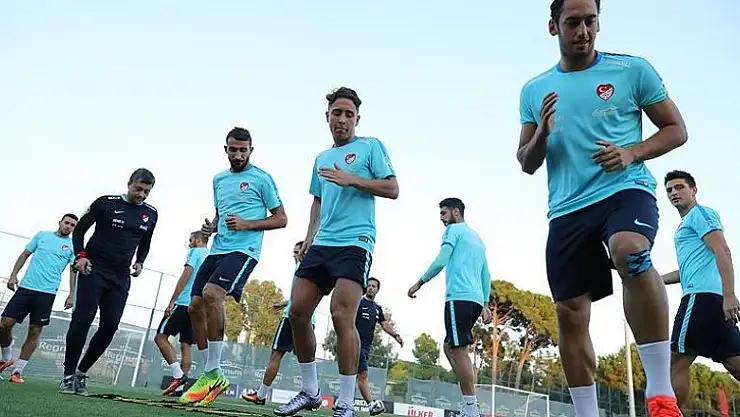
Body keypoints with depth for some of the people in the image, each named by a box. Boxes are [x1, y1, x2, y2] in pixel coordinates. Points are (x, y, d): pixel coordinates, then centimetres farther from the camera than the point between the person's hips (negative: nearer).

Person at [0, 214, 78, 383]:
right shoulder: (42, 235, 12)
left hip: (47, 293, -2)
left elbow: (74, 271, 3)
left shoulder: (73, 245, 7)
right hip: (25, 287, 2)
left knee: (35, 332, -2)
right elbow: (25, 255, 16)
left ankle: (17, 371, 8)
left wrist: (71, 295, -5)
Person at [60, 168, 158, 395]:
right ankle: (68, 374, 4)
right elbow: (79, 229, 4)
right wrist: (80, 255, -9)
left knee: (110, 326, -2)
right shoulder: (106, 203, -3)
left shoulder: (150, 214, 9)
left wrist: (139, 263, 6)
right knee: (82, 320, -9)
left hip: (120, 277, 4)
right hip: (93, 270, -4)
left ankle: (82, 372, 14)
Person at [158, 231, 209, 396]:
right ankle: (179, 387, 0)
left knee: (161, 336, -5)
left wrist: (172, 300, -12)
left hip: (185, 303, -8)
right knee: (186, 345, 5)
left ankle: (178, 375, -16)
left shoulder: (195, 252, 2)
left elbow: (186, 275, -10)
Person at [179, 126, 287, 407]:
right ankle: (212, 375, 12)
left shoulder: (261, 179, 0)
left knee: (211, 294, -28)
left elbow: (281, 219, -2)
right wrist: (211, 227, 8)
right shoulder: (219, 179, 19)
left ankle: (213, 374, -18)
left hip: (243, 250, -8)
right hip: (217, 250, 8)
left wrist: (246, 224, -14)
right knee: (195, 306, 0)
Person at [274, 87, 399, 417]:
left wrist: (351, 179, -13)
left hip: (355, 243, -7)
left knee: (341, 316, -18)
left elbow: (392, 189, -4)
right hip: (322, 244, 7)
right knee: (297, 313, 1)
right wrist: (309, 237, 16)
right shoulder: (321, 158, 22)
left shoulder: (370, 146, 5)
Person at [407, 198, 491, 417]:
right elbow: (486, 276, 25)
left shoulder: (454, 229, 2)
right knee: (450, 347, 12)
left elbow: (440, 261, -10)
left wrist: (419, 282, -1)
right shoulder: (477, 238, 27)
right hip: (475, 300, 9)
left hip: (459, 298, -9)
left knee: (459, 350, -10)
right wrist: (485, 305, 25)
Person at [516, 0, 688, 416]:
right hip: (567, 210, 4)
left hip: (625, 189, -3)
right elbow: (527, 164, 15)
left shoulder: (632, 69, 6)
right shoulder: (534, 90, 13)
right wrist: (542, 134, -7)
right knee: (570, 313, 2)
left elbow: (676, 129, 8)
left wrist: (632, 153, -11)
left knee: (631, 254, -35)